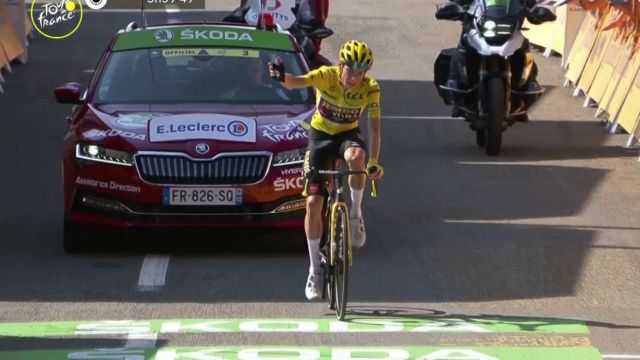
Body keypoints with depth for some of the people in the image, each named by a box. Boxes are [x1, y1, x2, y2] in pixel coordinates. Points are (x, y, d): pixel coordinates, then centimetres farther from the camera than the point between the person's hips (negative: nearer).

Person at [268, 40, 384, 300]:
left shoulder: (370, 89, -18)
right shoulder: (326, 76, -23)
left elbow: (374, 127, -14)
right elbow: (297, 82, -41)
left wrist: (374, 162, -23)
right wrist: (282, 77, -64)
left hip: (348, 134, 0)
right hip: (320, 135, 0)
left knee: (356, 157, -39)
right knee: (313, 203, -8)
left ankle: (356, 213, -14)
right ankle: (315, 269, 5)